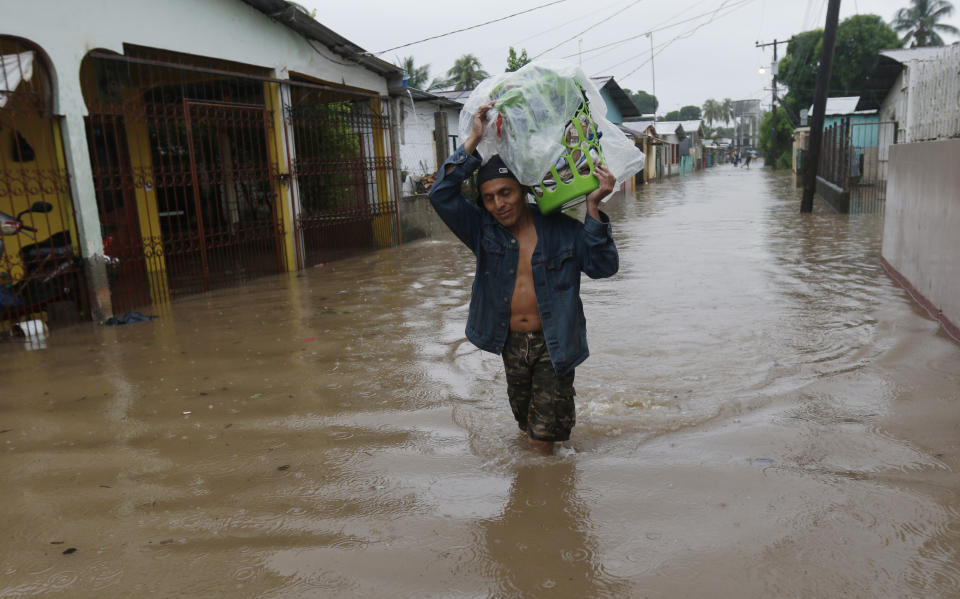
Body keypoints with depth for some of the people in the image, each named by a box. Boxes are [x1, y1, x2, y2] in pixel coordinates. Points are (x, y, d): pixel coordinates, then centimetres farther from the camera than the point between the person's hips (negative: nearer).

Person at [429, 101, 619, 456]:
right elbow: (441, 195, -13)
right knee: (526, 426, 21)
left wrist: (592, 207, -19)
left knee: (544, 440, -1)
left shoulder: (560, 229, -6)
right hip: (511, 343, 3)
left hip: (553, 345, -3)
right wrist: (474, 140, -17)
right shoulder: (483, 230, -2)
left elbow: (604, 266, -11)